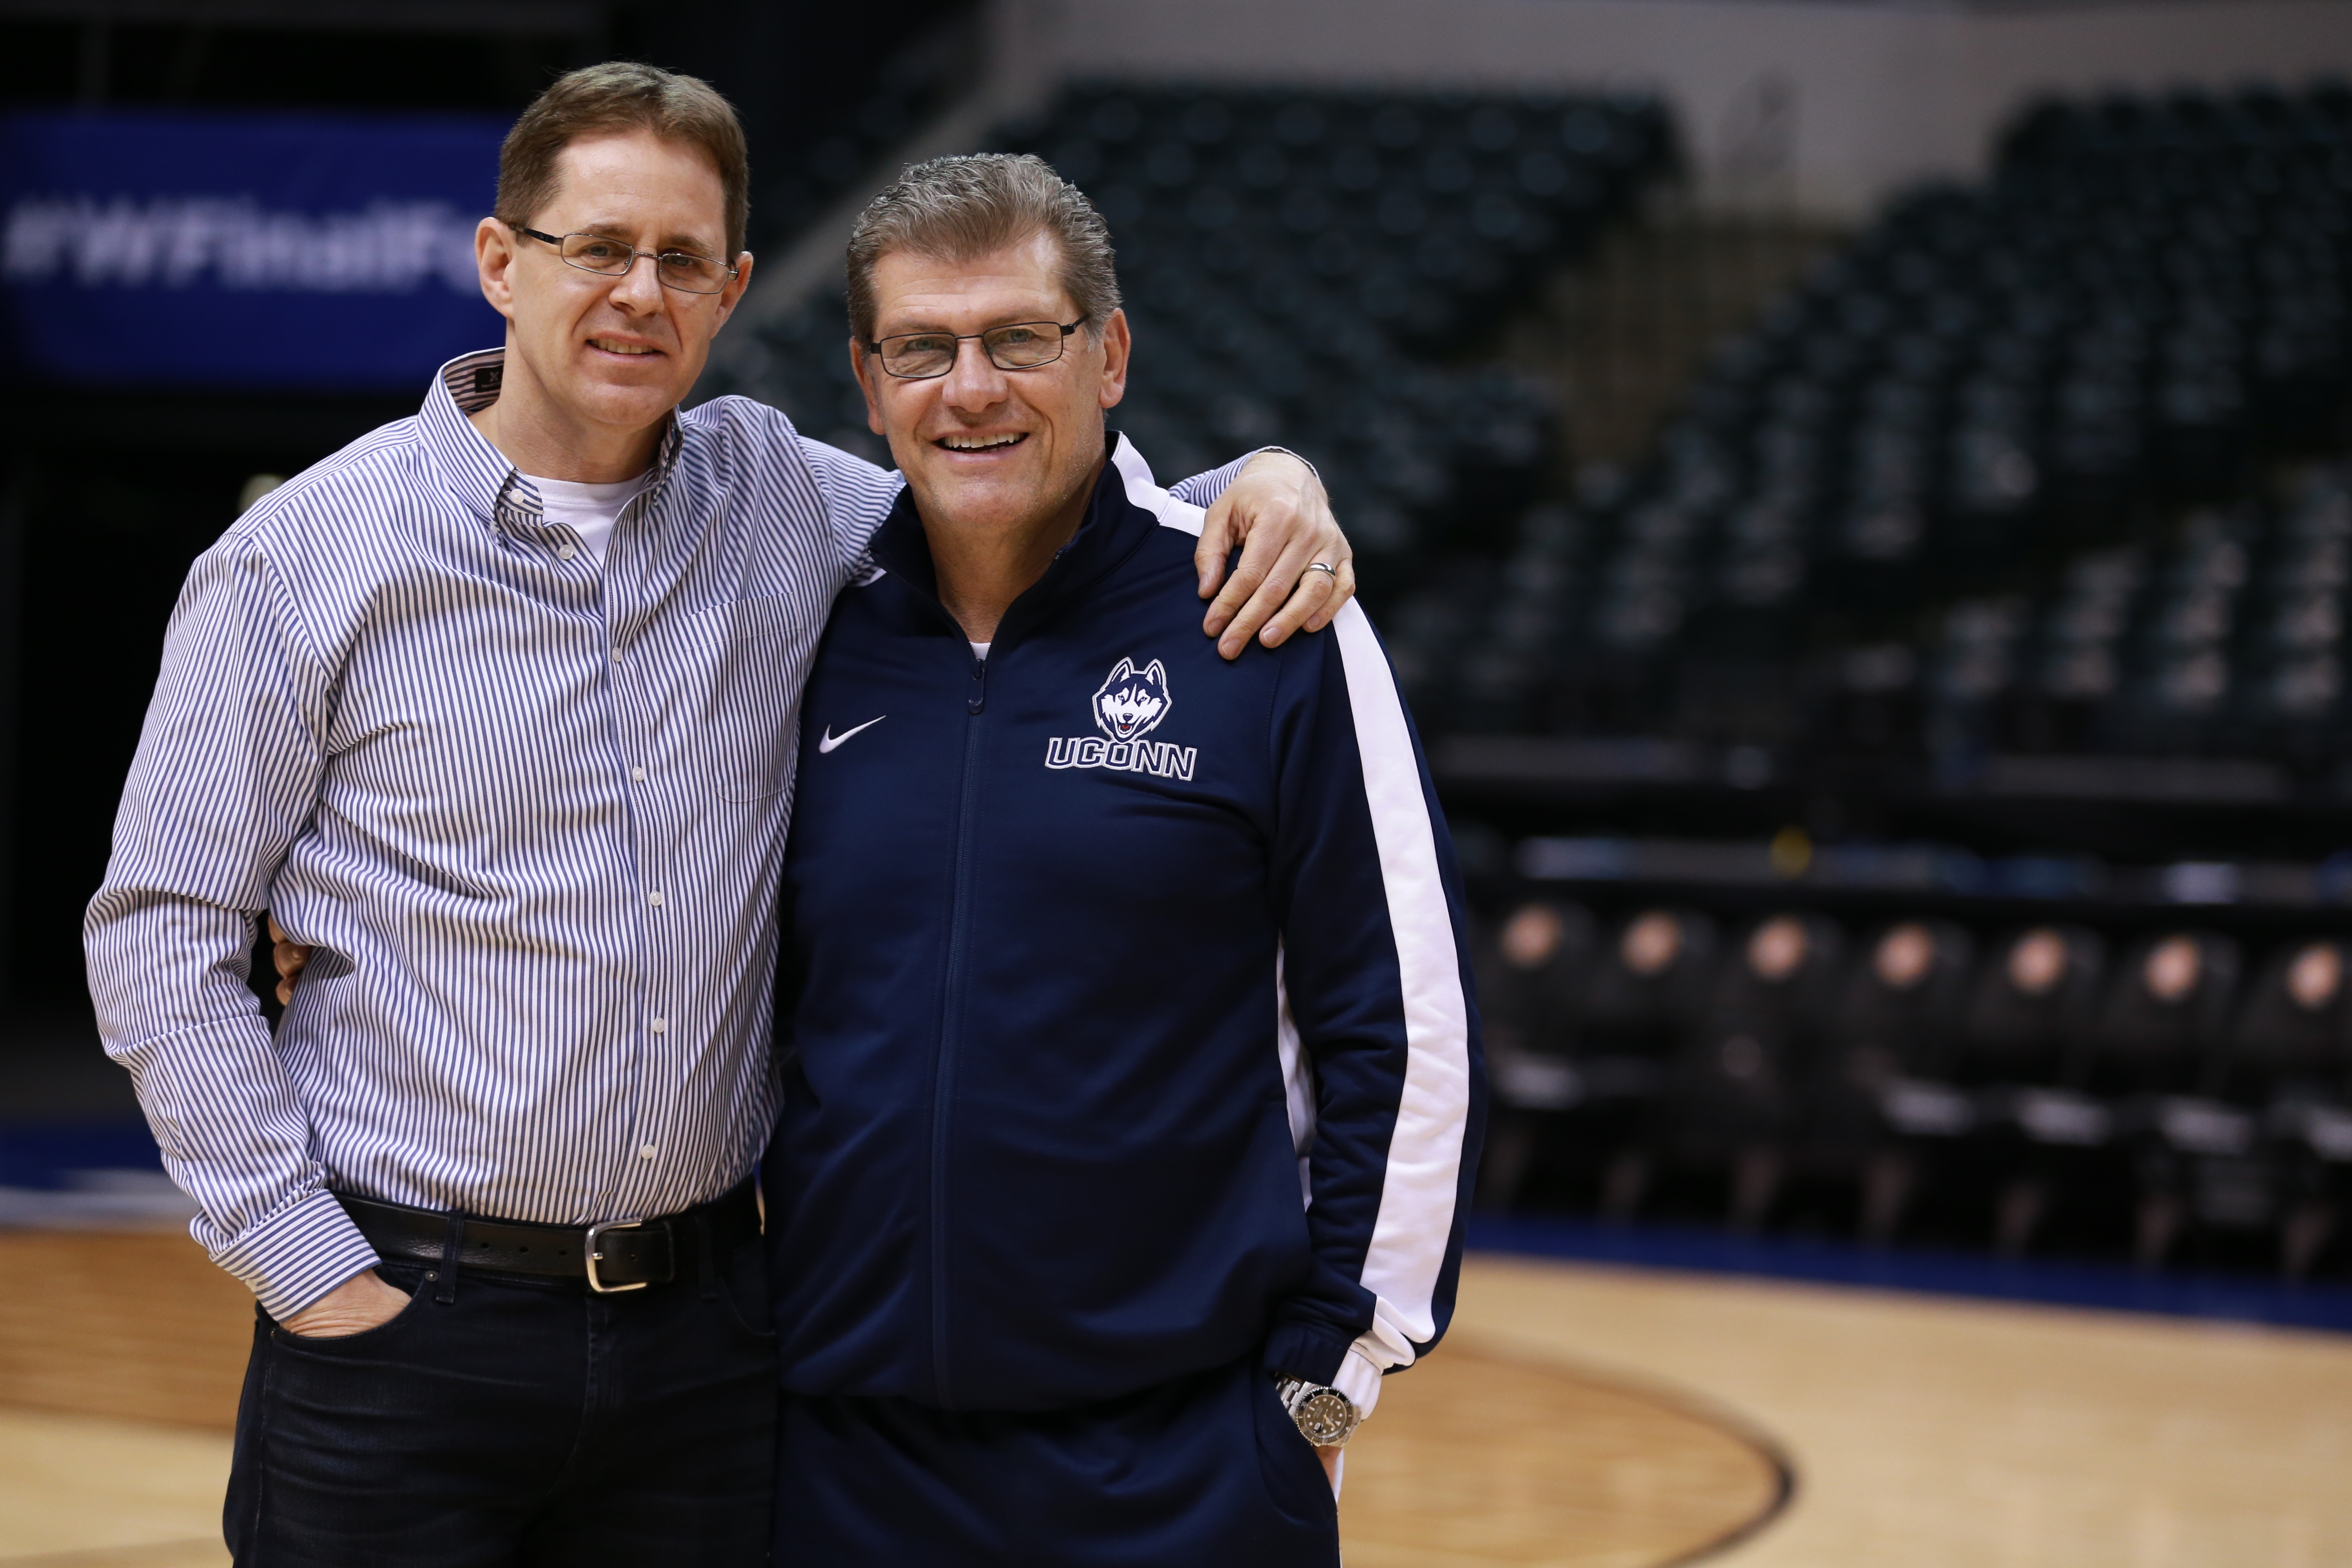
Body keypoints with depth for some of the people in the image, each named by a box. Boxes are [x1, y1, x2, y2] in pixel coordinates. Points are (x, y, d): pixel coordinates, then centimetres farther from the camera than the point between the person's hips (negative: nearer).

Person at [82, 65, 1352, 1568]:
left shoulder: (778, 502, 5)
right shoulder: (305, 555, -4)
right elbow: (161, 935, -2)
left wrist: (1260, 482, -3)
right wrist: (306, 1264, -8)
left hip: (704, 1324, 3)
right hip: (403, 1320, -3)